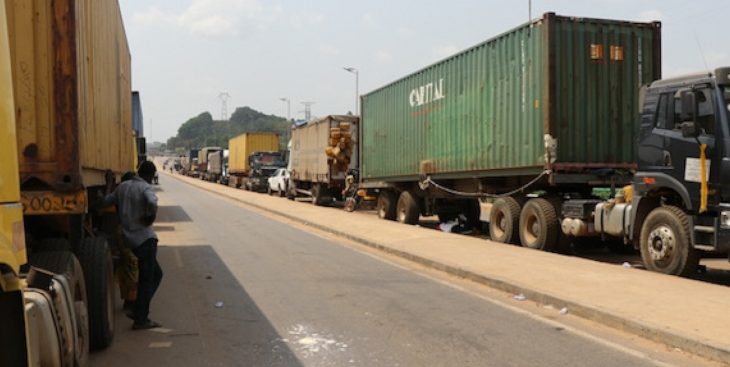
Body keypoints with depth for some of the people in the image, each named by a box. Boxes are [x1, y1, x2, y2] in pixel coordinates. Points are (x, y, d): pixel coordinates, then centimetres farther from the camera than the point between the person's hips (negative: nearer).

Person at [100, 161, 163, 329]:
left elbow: (105, 202, 14)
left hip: (131, 238, 8)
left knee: (156, 274, 18)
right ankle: (140, 320, 2)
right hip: (145, 238, -8)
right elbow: (152, 202, -33)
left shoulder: (123, 186, 11)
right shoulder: (145, 188, -12)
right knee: (147, 279, -1)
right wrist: (150, 217, -17)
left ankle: (138, 311, 17)